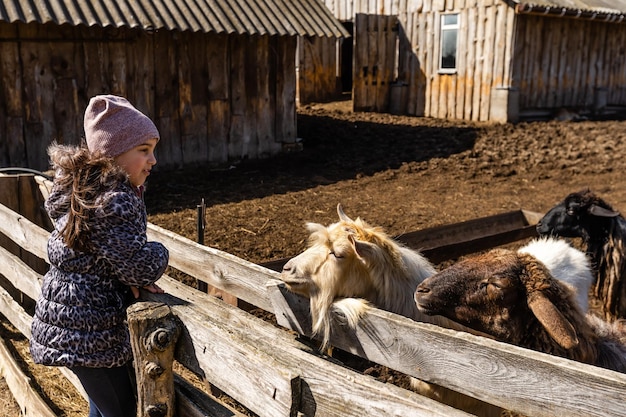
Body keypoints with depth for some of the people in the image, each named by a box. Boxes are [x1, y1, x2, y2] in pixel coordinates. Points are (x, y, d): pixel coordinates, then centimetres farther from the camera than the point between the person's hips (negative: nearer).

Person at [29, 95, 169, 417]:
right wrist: (159, 254, -2)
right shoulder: (116, 200, -25)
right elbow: (142, 268, -23)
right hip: (88, 331, -10)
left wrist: (128, 278, -5)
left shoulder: (79, 185, 5)